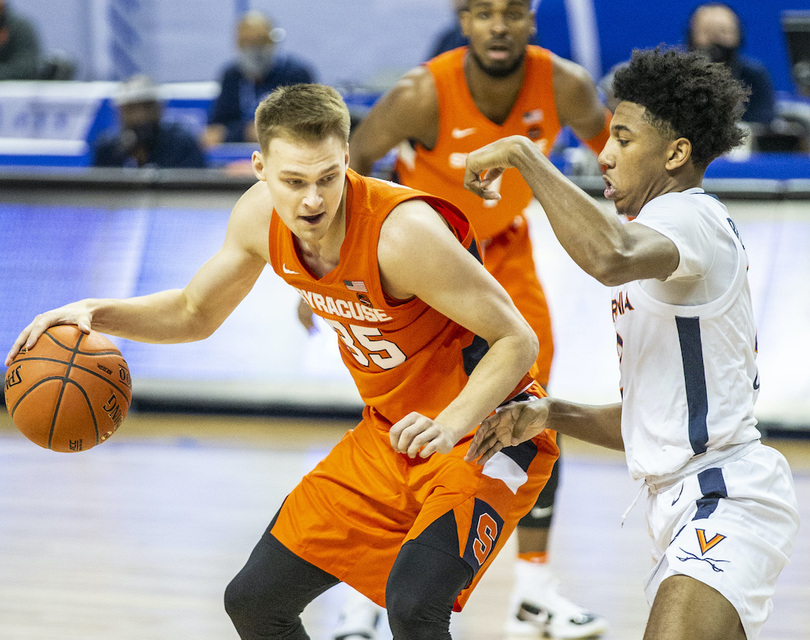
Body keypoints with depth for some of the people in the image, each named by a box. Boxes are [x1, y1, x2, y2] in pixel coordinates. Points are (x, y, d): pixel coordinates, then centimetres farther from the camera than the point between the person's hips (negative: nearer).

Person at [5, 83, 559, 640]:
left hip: (485, 431, -7)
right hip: (391, 431, 7)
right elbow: (196, 313, 10)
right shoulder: (261, 217, -9)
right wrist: (98, 313, -7)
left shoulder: (404, 232, -31)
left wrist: (450, 425, -40)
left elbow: (518, 340, -25)